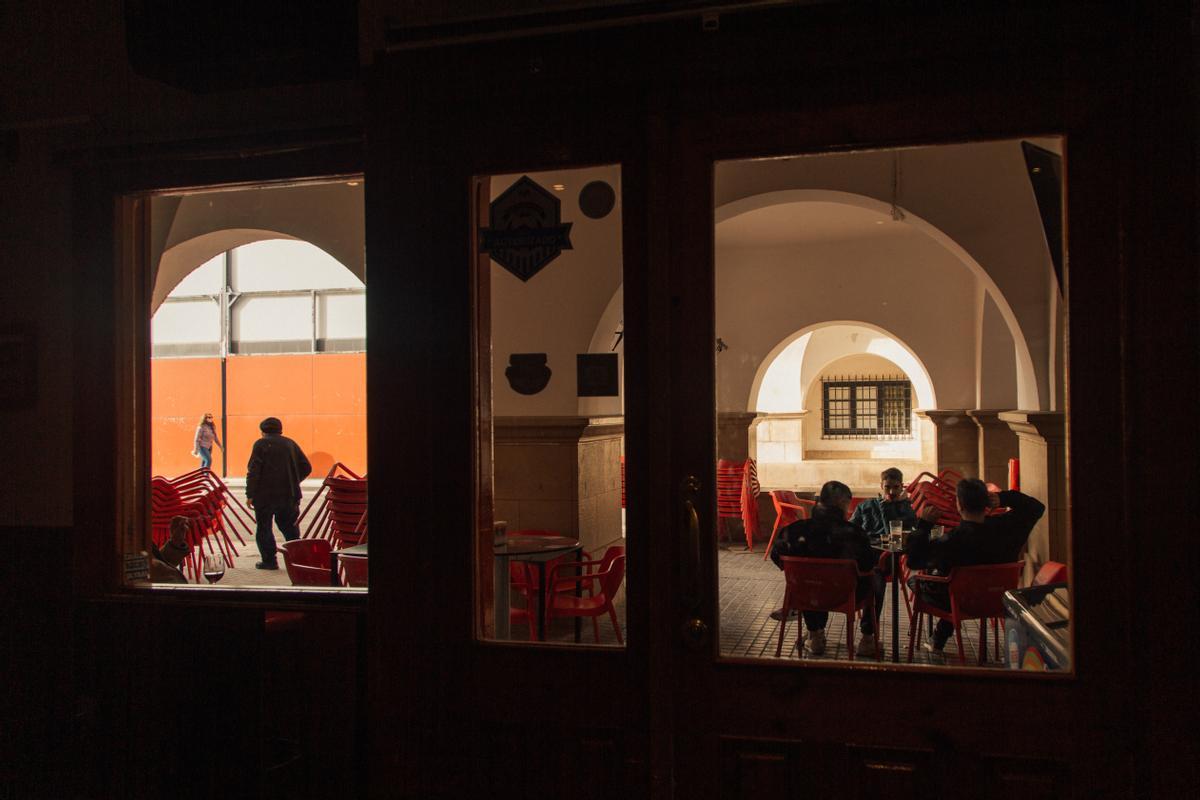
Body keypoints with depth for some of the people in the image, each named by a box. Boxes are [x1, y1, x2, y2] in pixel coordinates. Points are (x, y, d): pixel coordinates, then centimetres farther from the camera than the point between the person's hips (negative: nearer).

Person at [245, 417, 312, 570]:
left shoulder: (261, 444, -3)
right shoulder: (290, 444, 11)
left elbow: (253, 471, -11)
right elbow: (306, 467, 11)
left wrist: (250, 494, -8)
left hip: (265, 494, -4)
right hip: (288, 494, 5)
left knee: (264, 527, 5)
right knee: (288, 525, 14)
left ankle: (269, 560, 3)